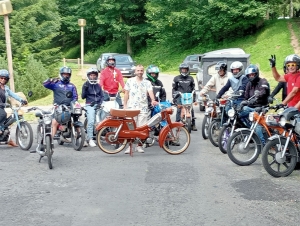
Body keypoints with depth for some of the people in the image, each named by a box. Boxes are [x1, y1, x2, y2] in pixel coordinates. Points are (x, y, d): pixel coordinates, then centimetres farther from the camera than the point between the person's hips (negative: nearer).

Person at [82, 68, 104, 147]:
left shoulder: (98, 85, 15)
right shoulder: (86, 84, 5)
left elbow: (102, 95, 18)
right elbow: (83, 97, 0)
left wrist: (100, 103, 1)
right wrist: (85, 89, -15)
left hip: (98, 105, 4)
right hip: (90, 105, -4)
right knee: (91, 121, -19)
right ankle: (90, 139, -17)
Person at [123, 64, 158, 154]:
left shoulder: (147, 82, 10)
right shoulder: (130, 81, 10)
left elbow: (150, 92, -5)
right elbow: (126, 94, 11)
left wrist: (153, 100, -25)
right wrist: (125, 105, 3)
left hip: (143, 108, 1)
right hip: (131, 108, -1)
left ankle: (139, 145, 11)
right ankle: (129, 145, 1)